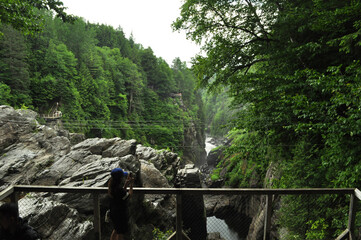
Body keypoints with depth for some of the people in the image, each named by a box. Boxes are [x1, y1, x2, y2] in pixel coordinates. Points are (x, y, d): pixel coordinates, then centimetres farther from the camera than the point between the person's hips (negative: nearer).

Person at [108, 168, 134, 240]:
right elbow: (129, 195, -16)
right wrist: (131, 184, -8)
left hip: (114, 212, 8)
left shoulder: (112, 186, -6)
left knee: (116, 229, 30)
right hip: (120, 214, -8)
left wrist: (126, 184, 2)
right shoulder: (119, 190, -33)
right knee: (121, 232, 14)